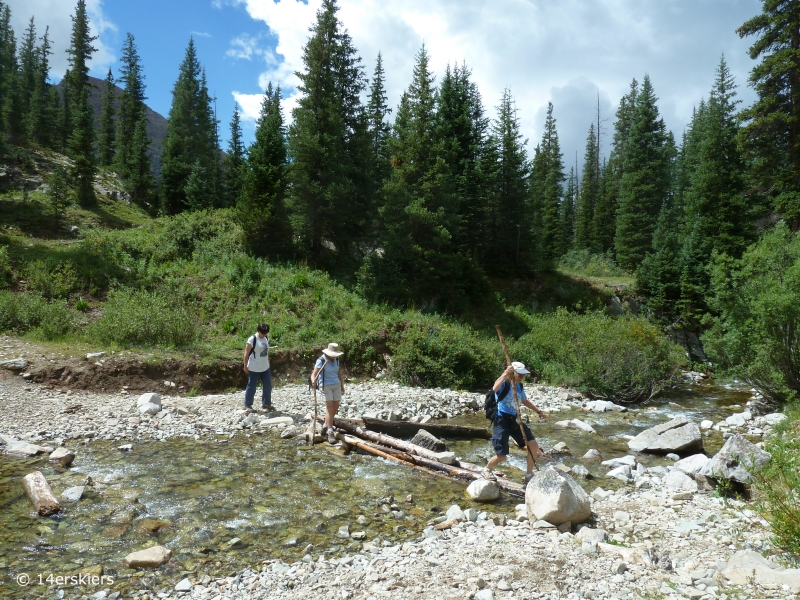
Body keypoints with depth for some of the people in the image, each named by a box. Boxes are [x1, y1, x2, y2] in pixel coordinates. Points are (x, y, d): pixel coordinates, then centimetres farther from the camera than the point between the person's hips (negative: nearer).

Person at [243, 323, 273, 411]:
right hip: (254, 368, -7)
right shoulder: (252, 339, -16)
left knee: (268, 385, 10)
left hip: (265, 367, 7)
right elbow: (246, 353, -13)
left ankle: (266, 404, 24)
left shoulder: (266, 339, 6)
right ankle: (247, 405, 17)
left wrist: (268, 363, 17)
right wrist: (245, 366, -12)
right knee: (251, 386, 3)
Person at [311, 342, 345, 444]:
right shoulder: (321, 361, -13)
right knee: (329, 408, -13)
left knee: (336, 407, 8)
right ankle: (330, 433, -12)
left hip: (336, 385, 6)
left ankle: (326, 426, 31)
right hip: (325, 386, -6)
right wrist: (313, 381, -40)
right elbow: (313, 374, -20)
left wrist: (342, 385, 18)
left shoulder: (336, 360, 5)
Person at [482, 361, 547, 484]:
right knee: (501, 456, -8)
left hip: (514, 419, 8)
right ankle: (487, 470, 23)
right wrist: (505, 374, -48)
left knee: (533, 445, 1)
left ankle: (529, 475, 18)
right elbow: (495, 388, -42)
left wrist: (539, 412, 31)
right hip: (502, 420, -8)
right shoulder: (504, 383, -16)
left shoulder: (520, 386, 9)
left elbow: (525, 401, 29)